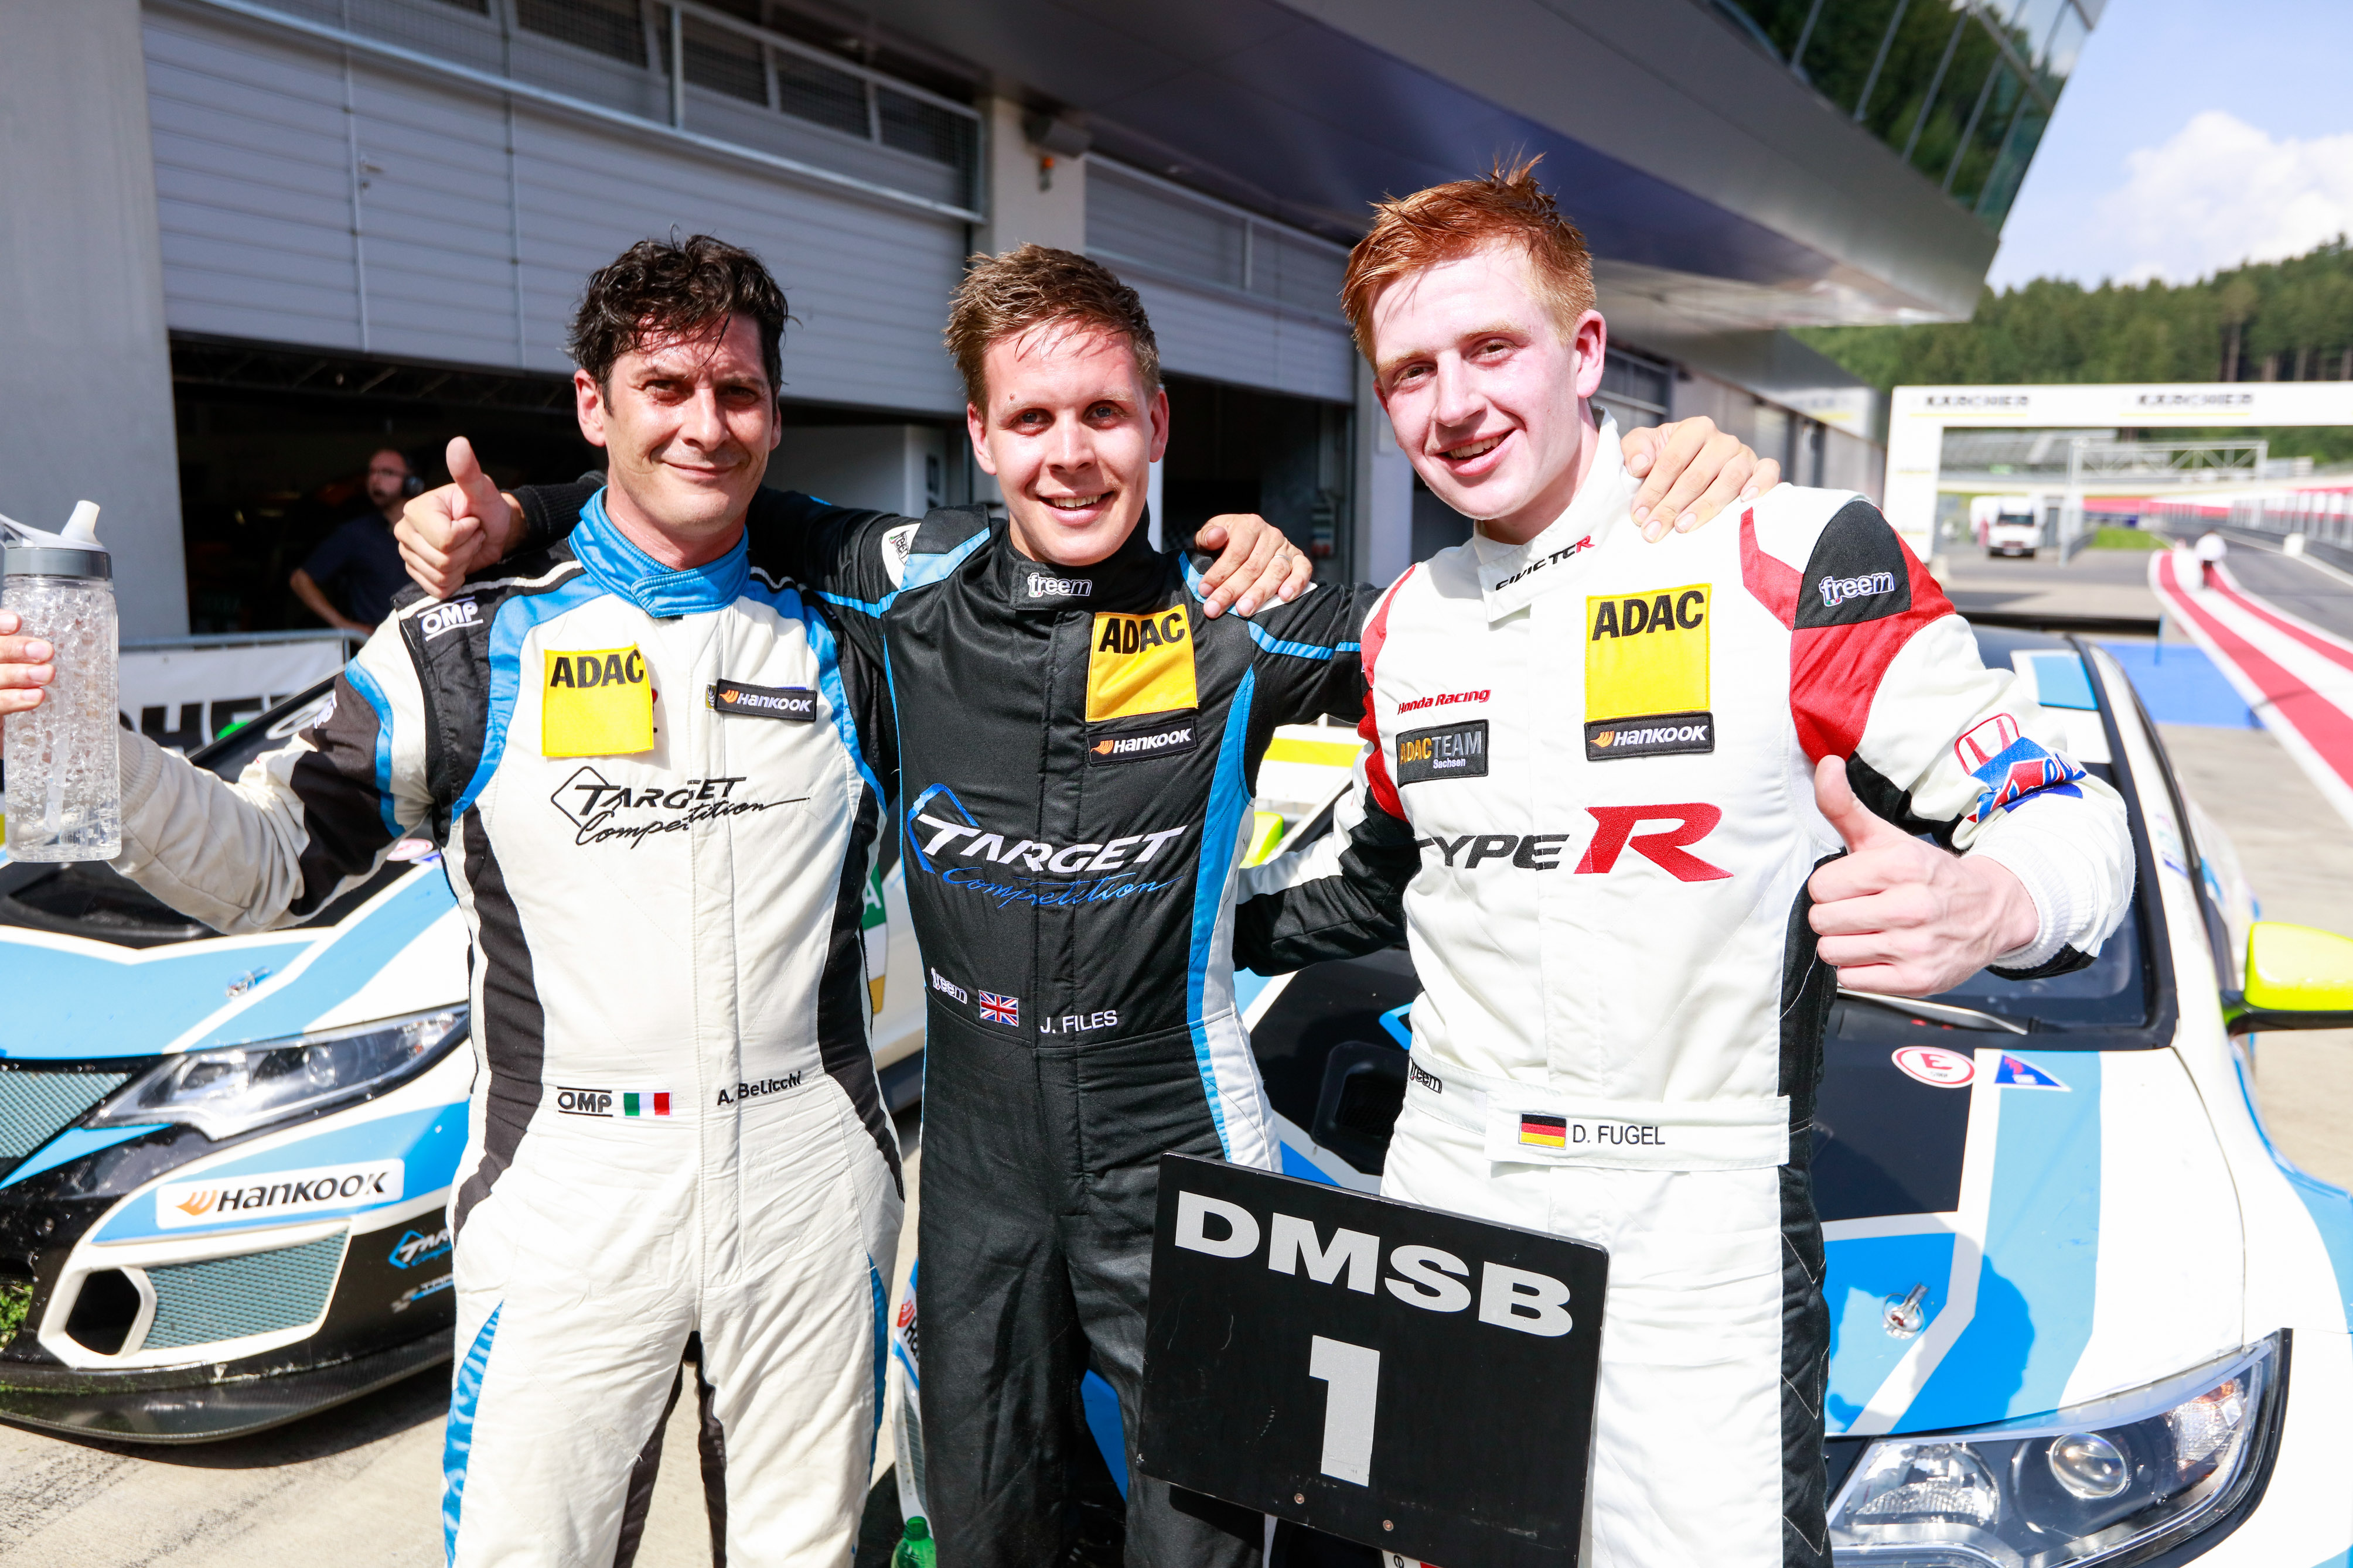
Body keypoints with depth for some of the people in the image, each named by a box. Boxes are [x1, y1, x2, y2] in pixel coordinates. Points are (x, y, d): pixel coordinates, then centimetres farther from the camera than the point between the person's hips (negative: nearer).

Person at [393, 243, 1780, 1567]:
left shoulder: (1233, 630, -12)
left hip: (1179, 1161, -2)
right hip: (978, 1156, 3)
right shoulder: (917, 590, -6)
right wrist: (507, 518, -3)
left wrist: (1672, 489, -25)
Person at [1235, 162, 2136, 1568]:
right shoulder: (1407, 626, 9)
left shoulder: (1792, 557, -10)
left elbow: (2070, 816, -9)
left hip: (1692, 1230, -5)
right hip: (1441, 1192, 5)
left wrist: (1994, 904, -31)